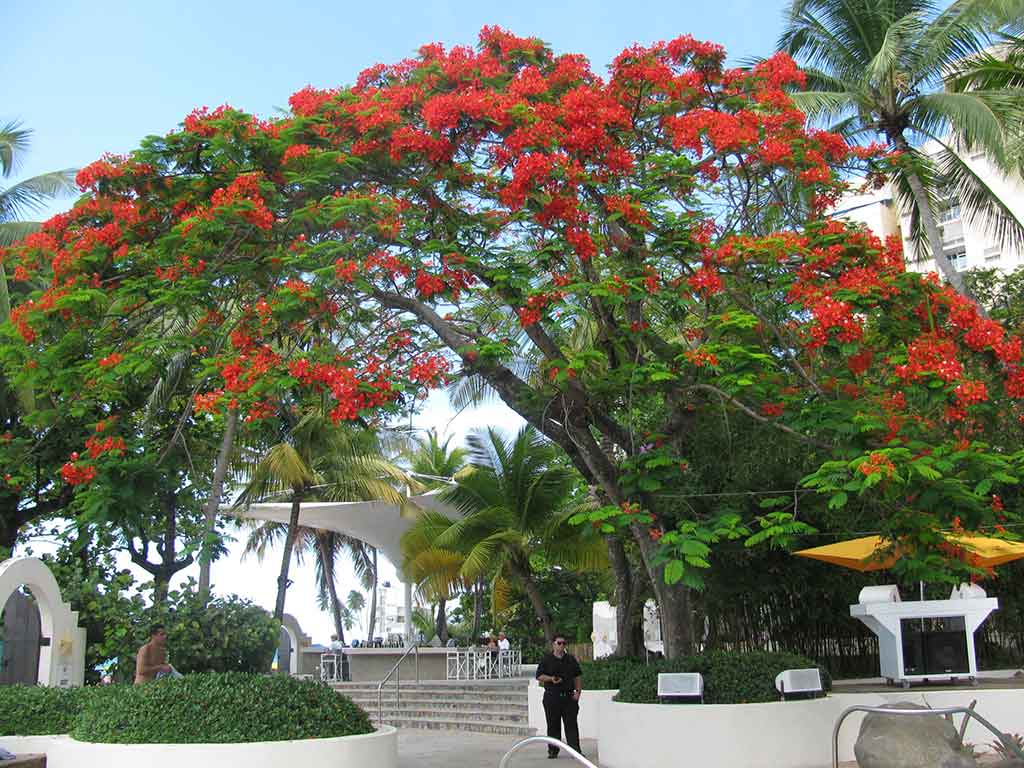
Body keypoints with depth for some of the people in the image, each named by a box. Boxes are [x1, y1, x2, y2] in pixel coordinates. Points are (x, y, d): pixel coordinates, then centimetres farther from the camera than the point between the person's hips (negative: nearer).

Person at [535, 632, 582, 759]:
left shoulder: (571, 659, 12)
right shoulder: (546, 659, 4)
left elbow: (578, 676, 14)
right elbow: (539, 676, 2)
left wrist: (578, 692, 3)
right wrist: (551, 679, -15)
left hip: (569, 696, 1)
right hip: (552, 697, -1)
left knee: (571, 724, -2)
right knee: (553, 725, 3)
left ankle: (575, 750, -1)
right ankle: (553, 751, 12)